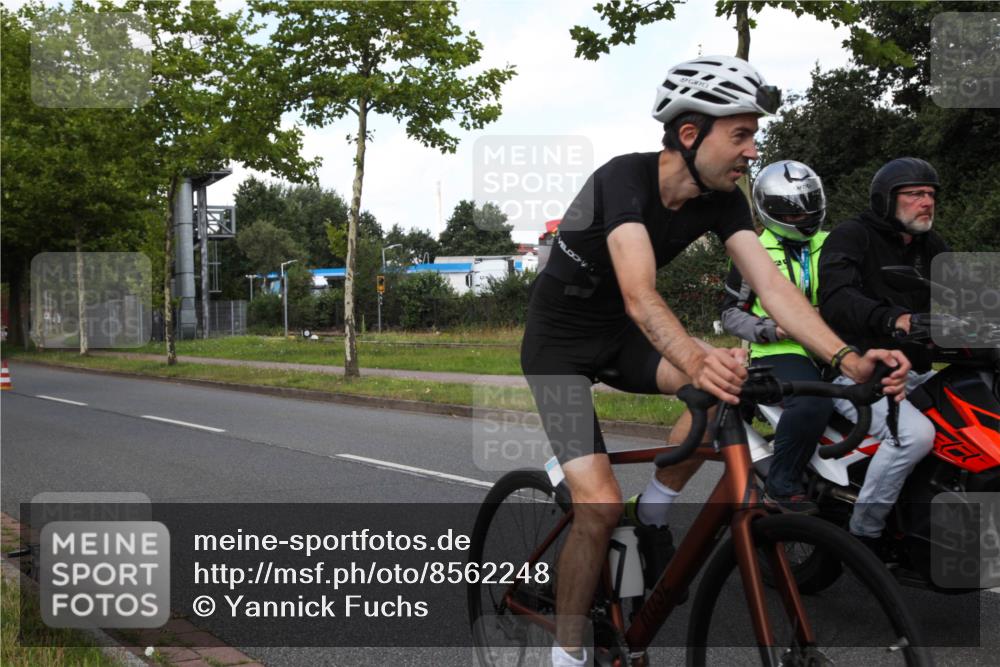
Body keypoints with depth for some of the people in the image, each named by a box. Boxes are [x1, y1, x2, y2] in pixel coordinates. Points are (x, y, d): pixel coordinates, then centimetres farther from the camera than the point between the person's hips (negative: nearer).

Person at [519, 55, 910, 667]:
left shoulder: (722, 198, -8)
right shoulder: (625, 178, -28)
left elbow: (771, 283, -18)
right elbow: (640, 295, -42)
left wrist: (848, 358, -32)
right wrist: (697, 360, -60)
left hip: (617, 337, 6)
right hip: (558, 343, -6)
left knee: (730, 377, -21)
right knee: (601, 503, -19)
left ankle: (654, 514, -1)